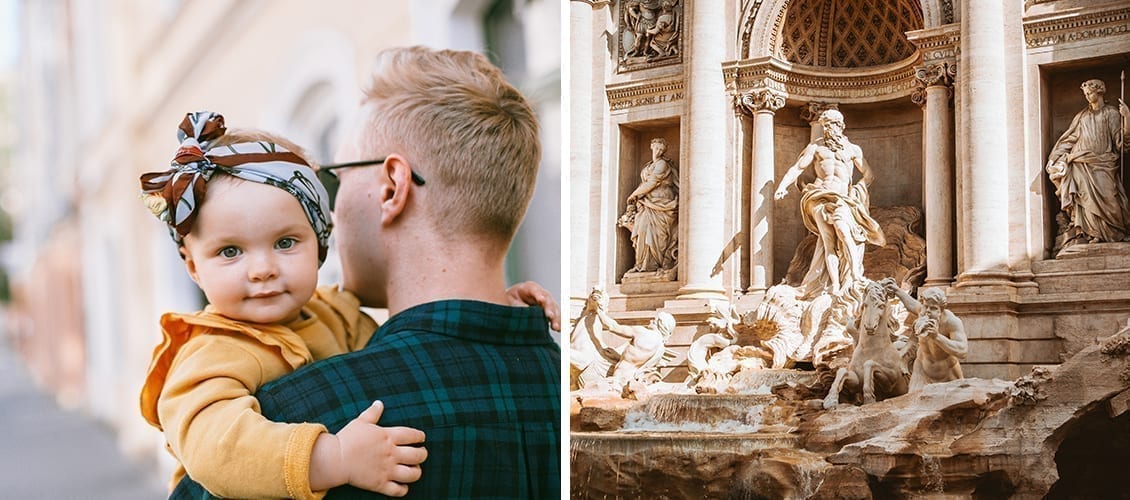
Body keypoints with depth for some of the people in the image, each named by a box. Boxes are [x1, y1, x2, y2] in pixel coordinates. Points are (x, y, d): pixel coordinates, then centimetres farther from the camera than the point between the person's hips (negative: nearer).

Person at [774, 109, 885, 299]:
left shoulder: (852, 149, 17)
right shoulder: (816, 146, 15)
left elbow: (869, 174, 18)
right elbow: (797, 168, 9)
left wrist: (858, 187, -1)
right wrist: (783, 186, -6)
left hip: (842, 198, 0)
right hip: (820, 197, 0)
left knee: (843, 231, -28)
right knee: (828, 242, -12)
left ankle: (856, 277, -32)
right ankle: (835, 287, -18)